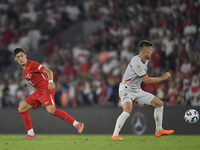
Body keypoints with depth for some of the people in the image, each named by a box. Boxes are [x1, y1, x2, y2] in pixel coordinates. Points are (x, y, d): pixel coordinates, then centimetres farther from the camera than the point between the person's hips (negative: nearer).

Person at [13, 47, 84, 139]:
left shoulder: (32, 64, -6)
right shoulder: (24, 71, 19)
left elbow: (48, 71, -13)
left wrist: (50, 81, -34)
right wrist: (41, 101, 21)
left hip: (46, 89, -9)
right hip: (38, 92, 9)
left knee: (51, 110, -29)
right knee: (21, 109, 5)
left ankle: (77, 125, -30)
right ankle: (31, 134, 7)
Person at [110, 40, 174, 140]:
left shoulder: (145, 61, 8)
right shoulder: (136, 62, -23)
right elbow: (146, 80, -23)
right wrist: (163, 78, -15)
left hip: (137, 90, 9)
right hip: (126, 90, -9)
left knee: (160, 104, 9)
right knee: (128, 110, -36)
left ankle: (159, 131, 21)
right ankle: (114, 135, -32)